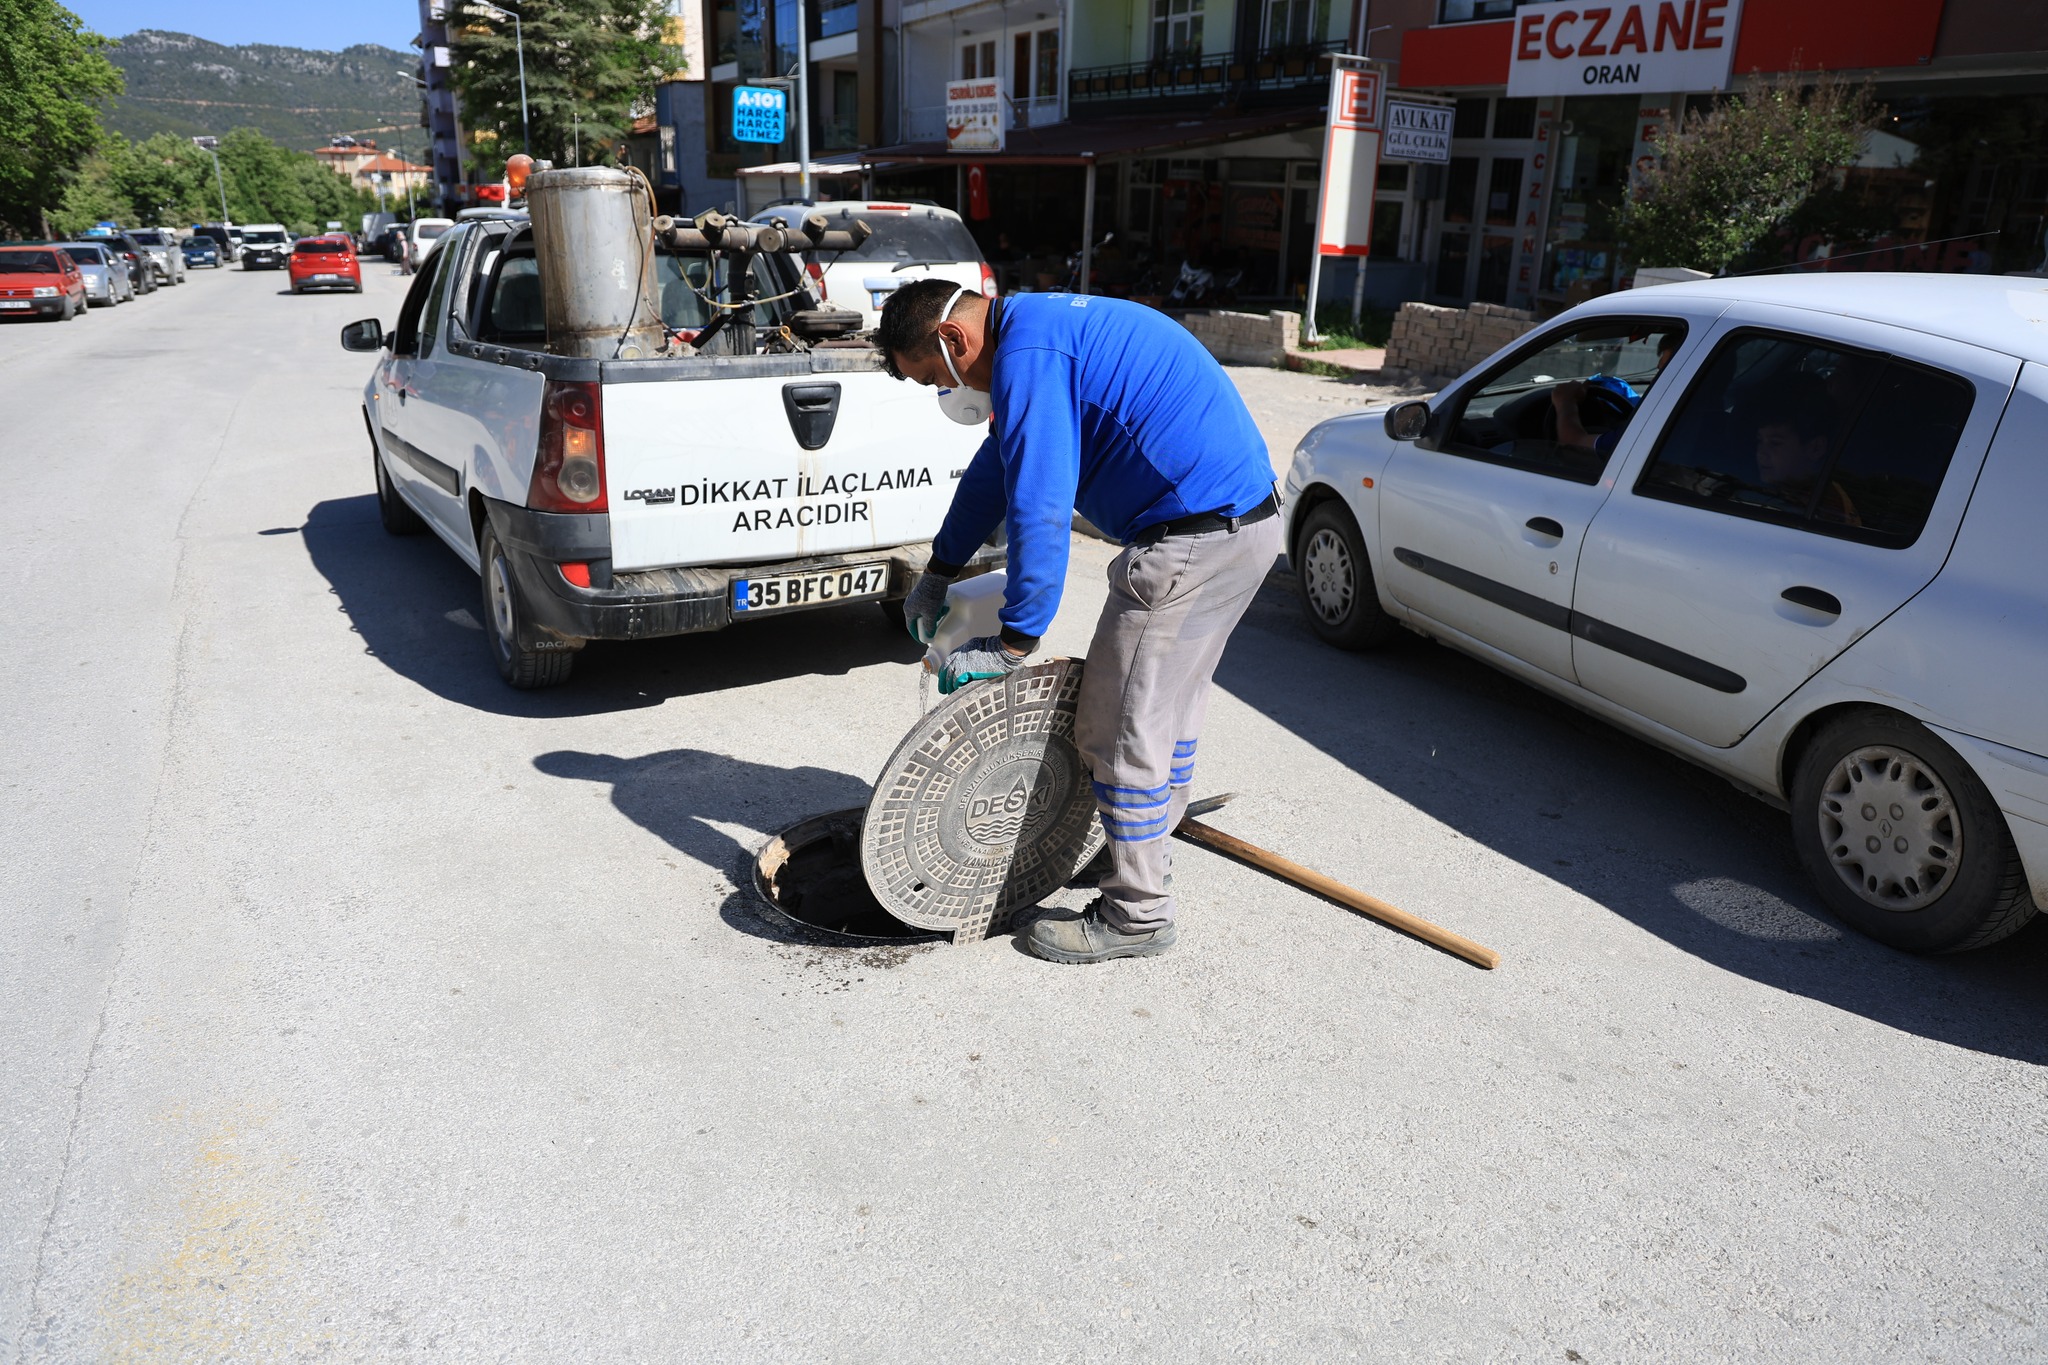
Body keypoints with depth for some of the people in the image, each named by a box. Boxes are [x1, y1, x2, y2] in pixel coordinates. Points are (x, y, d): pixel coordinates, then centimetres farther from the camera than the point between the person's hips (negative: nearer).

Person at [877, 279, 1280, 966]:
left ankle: (1135, 914, 11)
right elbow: (999, 465, 28)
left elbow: (1040, 510, -22)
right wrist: (937, 573, 34)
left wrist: (1012, 644, -15)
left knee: (1122, 728, -2)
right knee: (1170, 709, 22)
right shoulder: (1039, 328, 18)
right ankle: (1144, 853, 39)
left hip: (1191, 540, -11)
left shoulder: (1028, 354, -16)